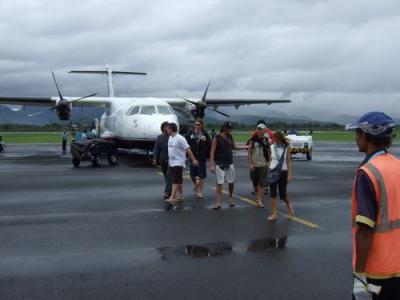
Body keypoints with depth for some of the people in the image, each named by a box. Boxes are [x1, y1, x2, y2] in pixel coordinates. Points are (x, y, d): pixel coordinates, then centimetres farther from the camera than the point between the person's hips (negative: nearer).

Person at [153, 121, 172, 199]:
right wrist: (155, 158, -3)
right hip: (162, 160, 5)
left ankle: (166, 192, -12)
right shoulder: (159, 137, 9)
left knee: (169, 175, -10)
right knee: (166, 177, 12)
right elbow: (156, 148, 7)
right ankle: (170, 191, 24)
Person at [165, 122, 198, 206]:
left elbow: (188, 149, -17)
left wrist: (193, 159, -19)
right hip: (172, 162, 9)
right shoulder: (170, 138, 11)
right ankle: (181, 196, 25)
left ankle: (172, 198, -18)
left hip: (178, 163, -9)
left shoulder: (180, 139, -15)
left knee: (176, 181, -12)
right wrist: (169, 160, 19)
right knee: (177, 181, 15)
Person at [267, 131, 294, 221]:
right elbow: (271, 160, 9)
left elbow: (289, 161, -6)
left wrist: (289, 174, -12)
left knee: (282, 194, 3)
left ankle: (289, 204, 35)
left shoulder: (287, 147, -5)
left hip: (283, 172, -3)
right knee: (273, 194, -2)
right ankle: (274, 214, 4)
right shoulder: (272, 147, 3)